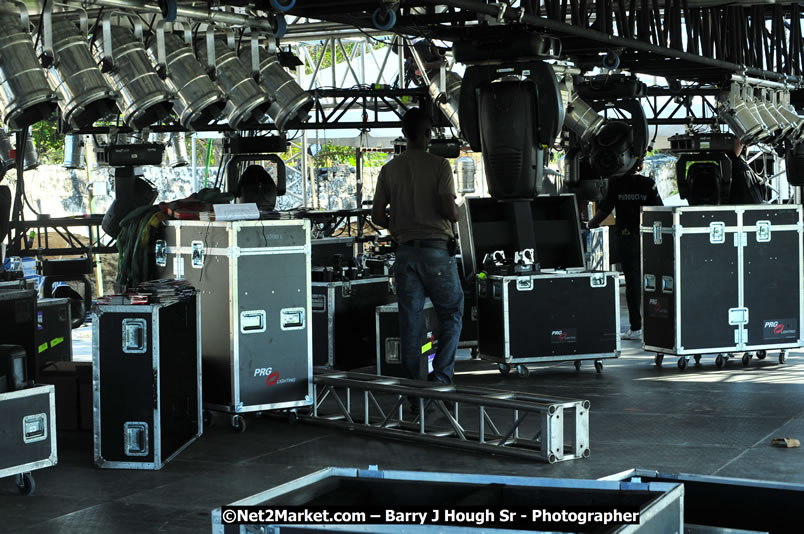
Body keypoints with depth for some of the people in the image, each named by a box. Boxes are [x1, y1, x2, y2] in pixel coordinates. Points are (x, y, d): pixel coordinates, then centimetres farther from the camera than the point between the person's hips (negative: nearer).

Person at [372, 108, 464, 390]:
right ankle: (441, 375, 1)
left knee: (410, 319, 8)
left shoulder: (389, 169, 5)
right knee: (451, 313, 9)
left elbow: (377, 215, 4)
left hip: (405, 250, 4)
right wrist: (457, 214, 8)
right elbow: (449, 210, -14)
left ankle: (412, 381, 11)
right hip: (436, 249, -4)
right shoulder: (439, 165, -6)